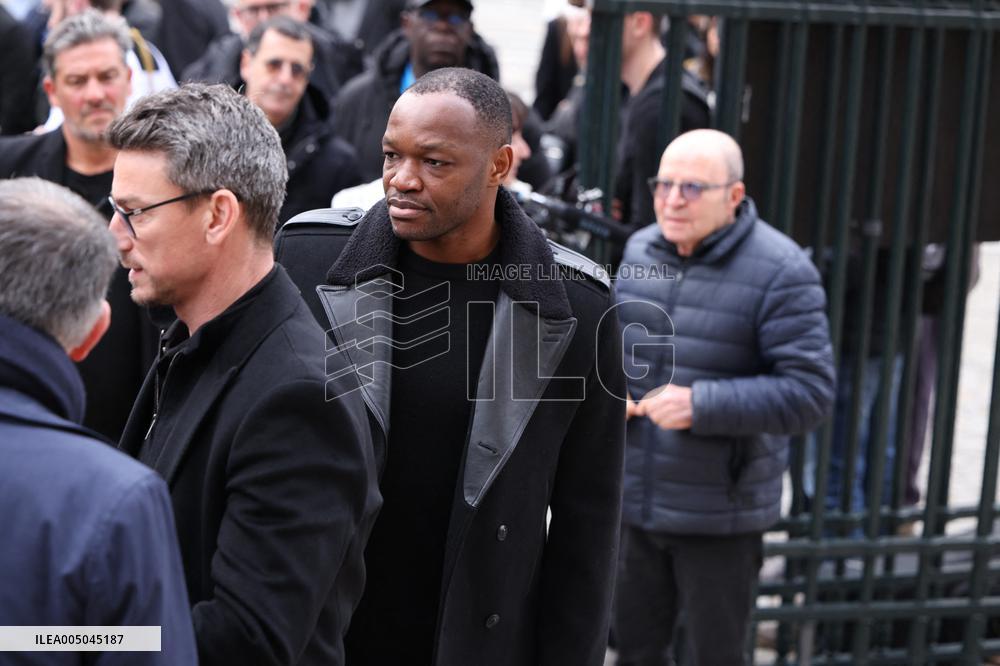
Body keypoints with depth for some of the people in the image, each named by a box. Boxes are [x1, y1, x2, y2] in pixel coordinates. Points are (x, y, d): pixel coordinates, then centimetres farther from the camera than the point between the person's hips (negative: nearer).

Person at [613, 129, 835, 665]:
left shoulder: (780, 272, -16)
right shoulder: (642, 250, 4)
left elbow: (810, 393, -20)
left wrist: (701, 405, -26)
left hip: (720, 517, -5)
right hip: (633, 501, 6)